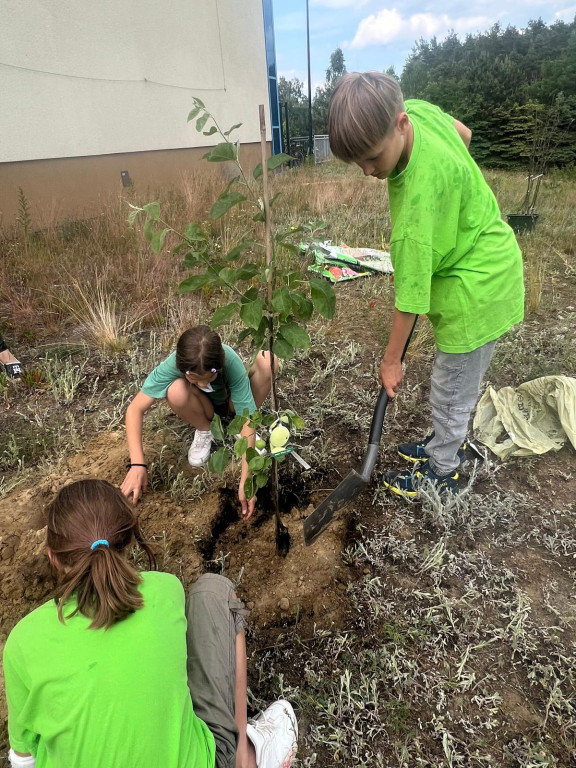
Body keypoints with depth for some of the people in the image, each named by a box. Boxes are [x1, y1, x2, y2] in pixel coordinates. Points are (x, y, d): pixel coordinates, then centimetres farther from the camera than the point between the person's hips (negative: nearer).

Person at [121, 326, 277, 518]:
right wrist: (137, 464, -41)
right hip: (204, 406, 1)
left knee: (267, 360, -30)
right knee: (176, 391, -36)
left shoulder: (231, 362, -36)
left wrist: (245, 480, -42)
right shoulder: (173, 365, -34)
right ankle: (204, 432, -2)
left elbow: (247, 420, -37)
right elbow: (135, 409, -31)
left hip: (233, 402, 0)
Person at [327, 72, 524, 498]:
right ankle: (445, 444, 45)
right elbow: (463, 132, 14)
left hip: (478, 287, -9)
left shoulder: (420, 195, -34)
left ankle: (440, 474, 30)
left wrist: (392, 360, -15)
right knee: (454, 383, 24)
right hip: (484, 261, 9)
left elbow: (410, 294, -26)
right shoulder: (417, 109, -10)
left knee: (452, 392, 8)